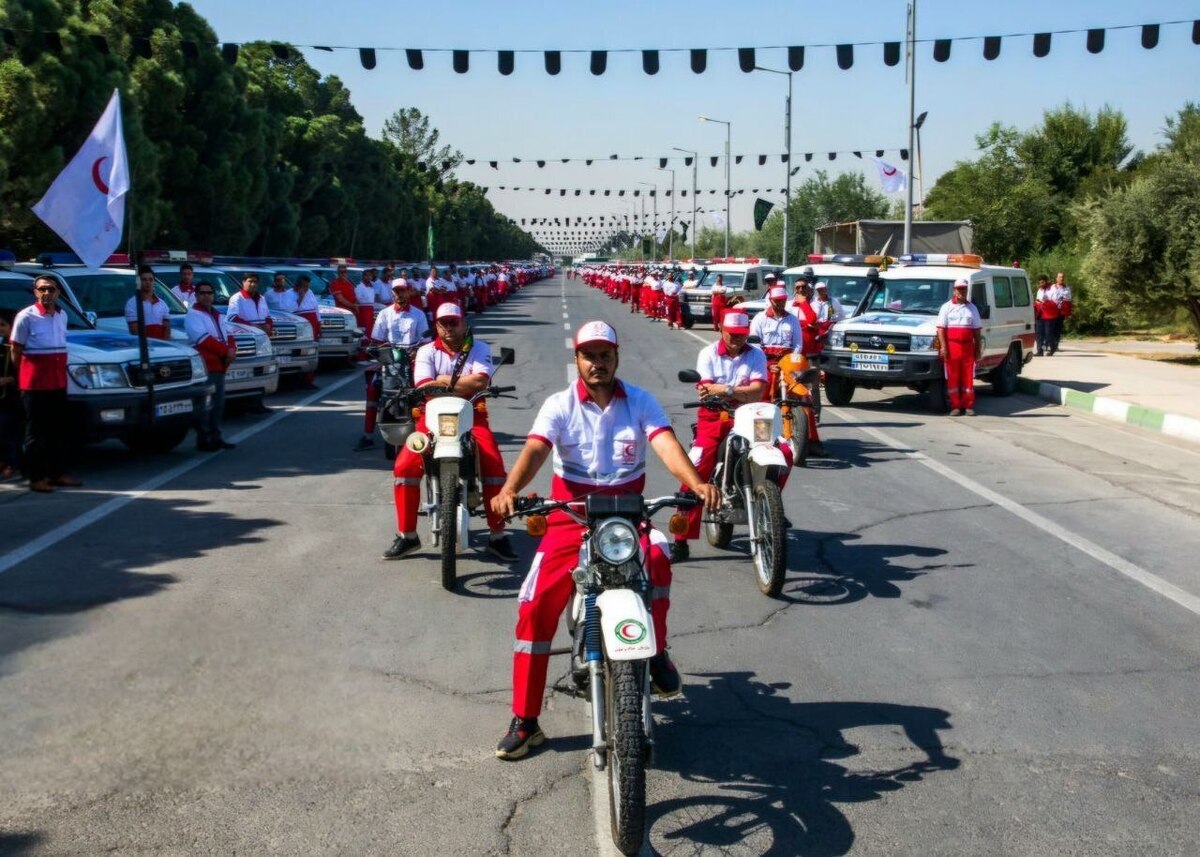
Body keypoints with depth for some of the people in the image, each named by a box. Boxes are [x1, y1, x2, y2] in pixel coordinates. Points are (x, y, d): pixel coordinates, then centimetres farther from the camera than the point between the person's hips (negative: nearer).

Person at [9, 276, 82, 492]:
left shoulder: (62, 315, 11)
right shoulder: (26, 316, -8)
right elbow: (15, 350, -5)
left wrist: (61, 374, 10)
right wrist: (21, 377, -4)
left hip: (58, 381, 6)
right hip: (34, 383, -6)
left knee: (59, 429, 11)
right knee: (36, 431, -1)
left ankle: (57, 473, 19)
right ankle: (36, 477, 3)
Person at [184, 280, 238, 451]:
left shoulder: (217, 316, 21)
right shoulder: (193, 315, -6)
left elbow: (228, 336, 17)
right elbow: (204, 339, -17)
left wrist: (232, 350, -6)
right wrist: (226, 351, -16)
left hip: (219, 366, 9)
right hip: (204, 366, -9)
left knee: (218, 403, 11)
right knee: (205, 405, -11)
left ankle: (215, 437, 17)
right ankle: (203, 440, -11)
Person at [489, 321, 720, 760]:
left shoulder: (640, 402, 1)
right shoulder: (559, 405, -1)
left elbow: (667, 444, -15)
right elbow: (535, 450, -17)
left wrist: (695, 482, -37)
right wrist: (509, 489, -39)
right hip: (571, 515, 0)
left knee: (657, 556, -34)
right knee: (536, 607, -13)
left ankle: (656, 653, -9)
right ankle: (524, 720, -3)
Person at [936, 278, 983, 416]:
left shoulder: (972, 308, 14)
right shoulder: (947, 307, 6)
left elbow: (977, 330, 14)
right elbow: (941, 328, -1)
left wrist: (978, 348, 8)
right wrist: (943, 346, -11)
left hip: (968, 347, 2)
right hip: (951, 347, -2)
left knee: (968, 377, 1)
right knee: (952, 378, -2)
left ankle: (969, 406, 5)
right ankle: (955, 406, 3)